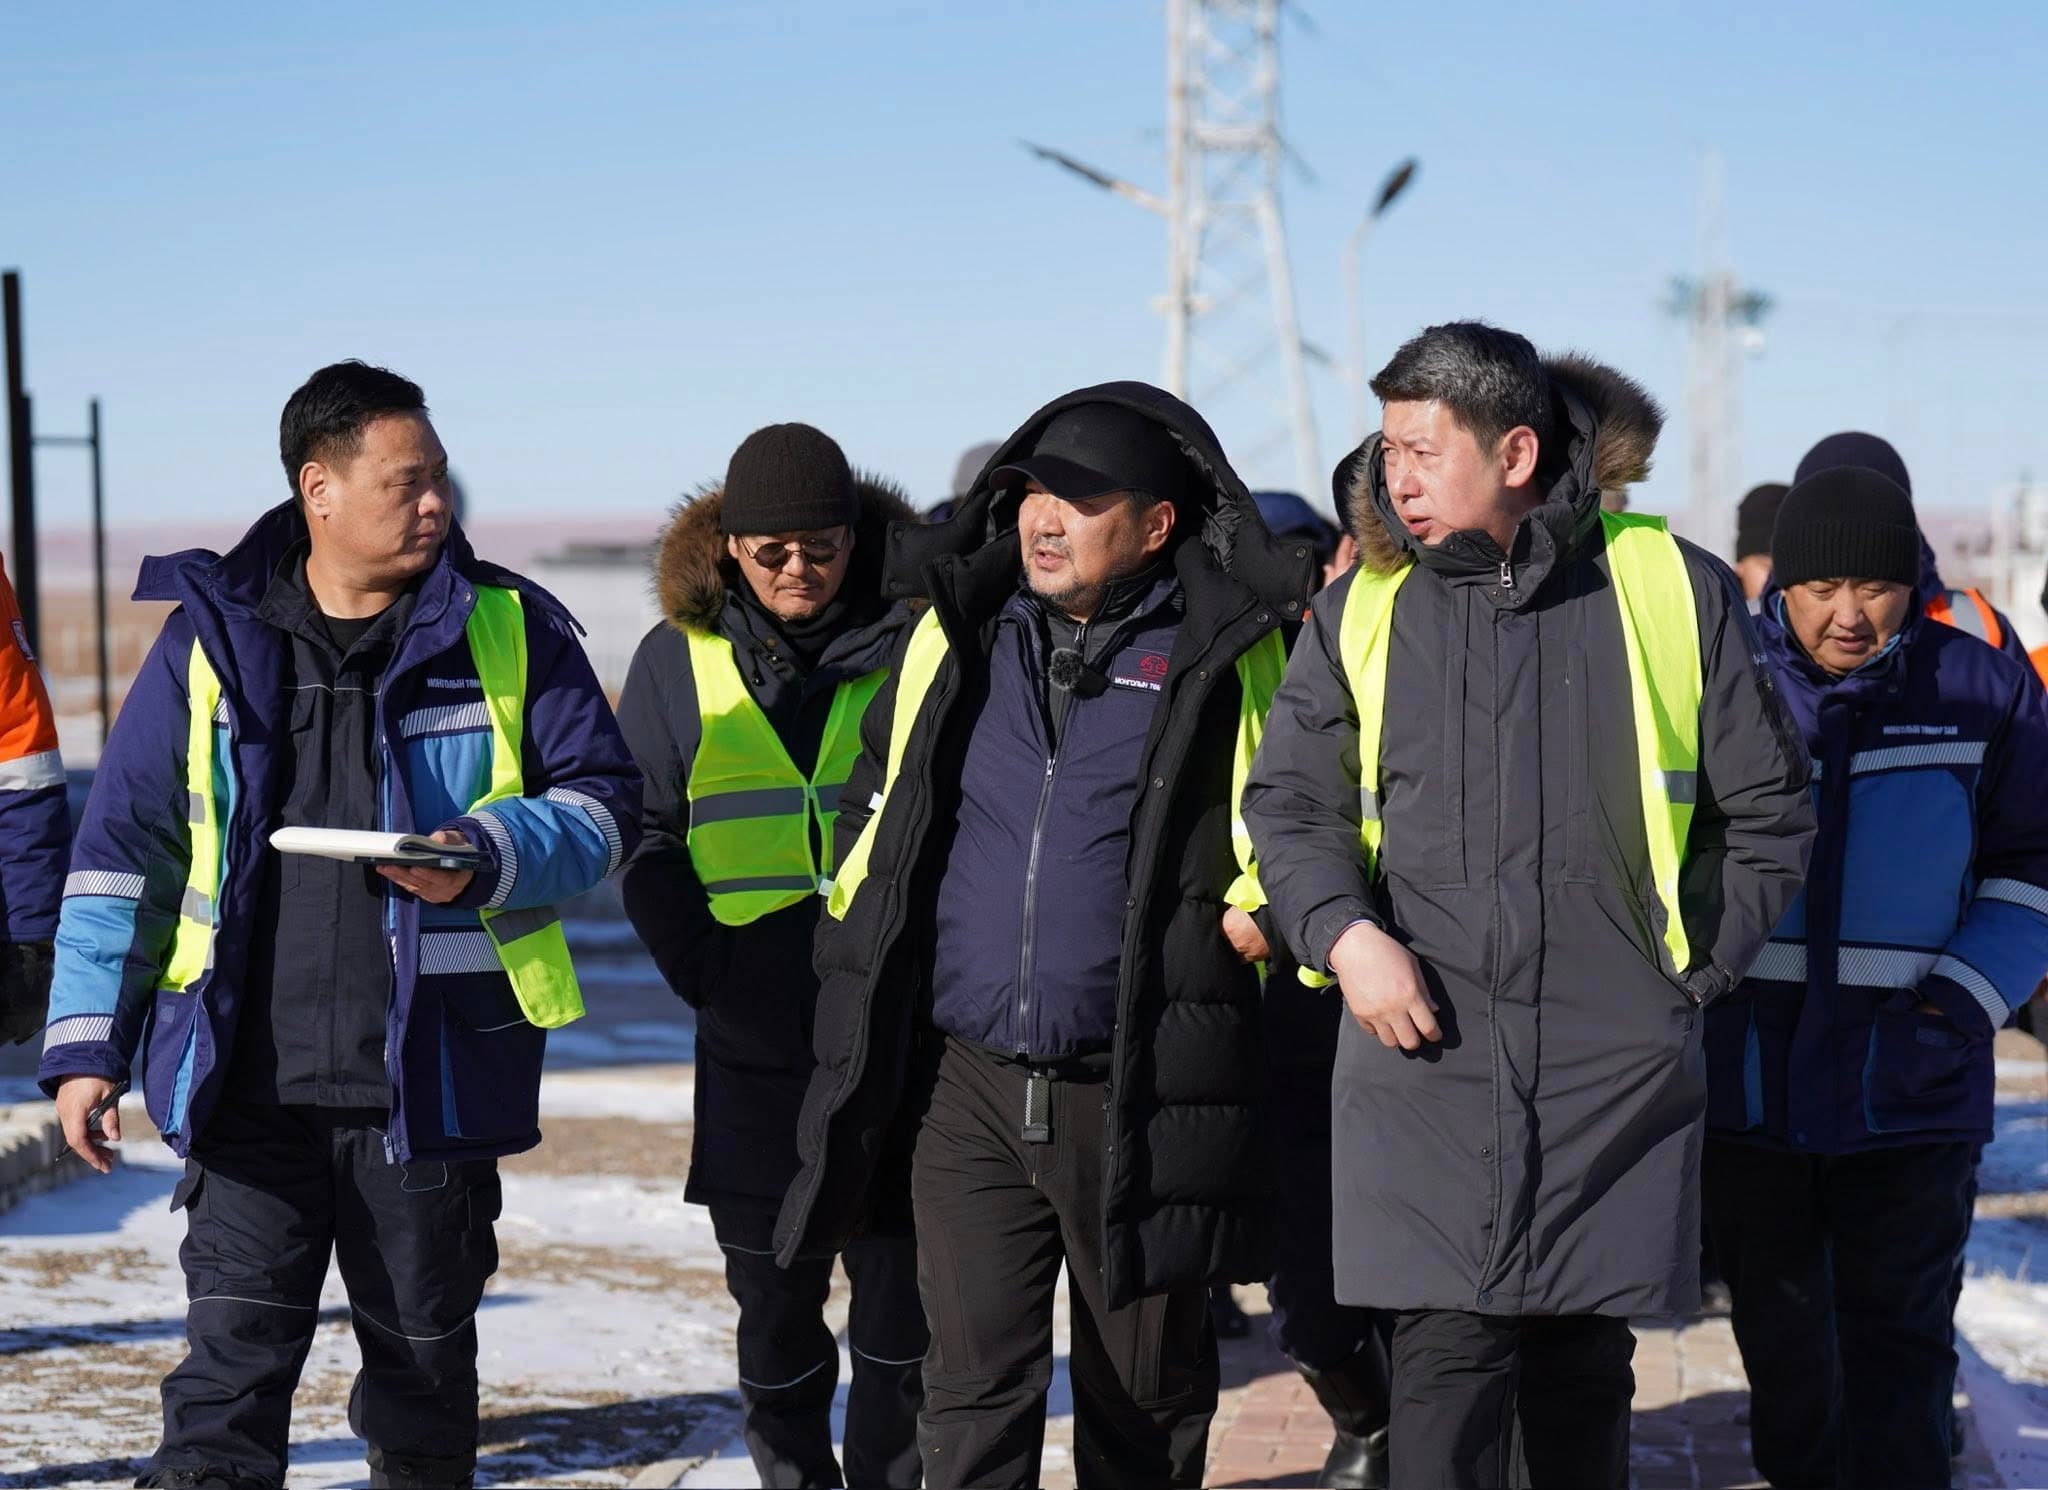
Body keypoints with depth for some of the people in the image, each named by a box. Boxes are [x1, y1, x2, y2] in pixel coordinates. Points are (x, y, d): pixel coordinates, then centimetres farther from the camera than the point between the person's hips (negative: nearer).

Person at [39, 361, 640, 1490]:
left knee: (423, 1358, 14)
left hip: (432, 1083, 1)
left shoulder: (508, 627, 2)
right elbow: (124, 849, 6)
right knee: (231, 1363, -5)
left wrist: (486, 858, -15)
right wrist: (86, 1043, 1)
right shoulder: (212, 637, 3)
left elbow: (601, 801, 5)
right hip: (249, 1085, 0)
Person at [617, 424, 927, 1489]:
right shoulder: (678, 659, 7)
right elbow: (645, 836, 9)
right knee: (773, 1291, 6)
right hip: (754, 1034, 1)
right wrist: (702, 968, -3)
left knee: (899, 1288, 0)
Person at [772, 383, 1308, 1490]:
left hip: (1138, 1095, -2)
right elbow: (873, 802, 25)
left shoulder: (1227, 654, -3)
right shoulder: (957, 631, 9)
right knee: (974, 1389, -1)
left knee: (1147, 1397, 10)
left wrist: (1256, 910, -5)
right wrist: (858, 935, 17)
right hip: (964, 1087, 2)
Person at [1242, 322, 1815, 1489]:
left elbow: (1769, 812, 9)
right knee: (1446, 1355, -7)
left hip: (1617, 1067, 0)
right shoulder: (1363, 612, 8)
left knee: (1585, 1371, 8)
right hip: (1425, 1056, 0)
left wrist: (1694, 970, 3)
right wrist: (1347, 933, -7)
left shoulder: (1673, 589, 3)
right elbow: (1290, 800, 11)